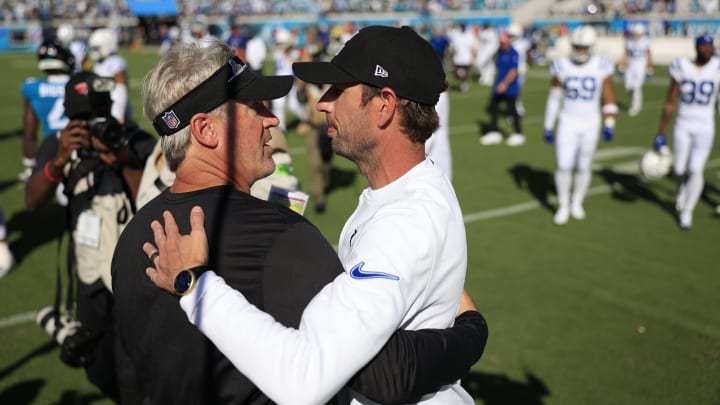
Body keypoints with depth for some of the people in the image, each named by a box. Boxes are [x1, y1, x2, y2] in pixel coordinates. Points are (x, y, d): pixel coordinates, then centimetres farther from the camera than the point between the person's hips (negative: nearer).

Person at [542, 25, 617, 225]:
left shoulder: (601, 66, -7)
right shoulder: (562, 66, -5)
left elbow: (609, 97, -1)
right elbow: (554, 98, 2)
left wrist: (609, 124, -10)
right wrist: (548, 126, 2)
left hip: (590, 125, 0)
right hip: (568, 123, 0)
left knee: (584, 167, 10)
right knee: (564, 166, -7)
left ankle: (577, 203, 30)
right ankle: (563, 206, 11)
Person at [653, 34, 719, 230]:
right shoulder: (682, 68, -6)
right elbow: (670, 103, -2)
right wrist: (661, 134, -1)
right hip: (683, 125, 1)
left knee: (696, 170, -8)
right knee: (680, 169, 8)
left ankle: (687, 212, 10)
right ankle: (682, 190, 44)